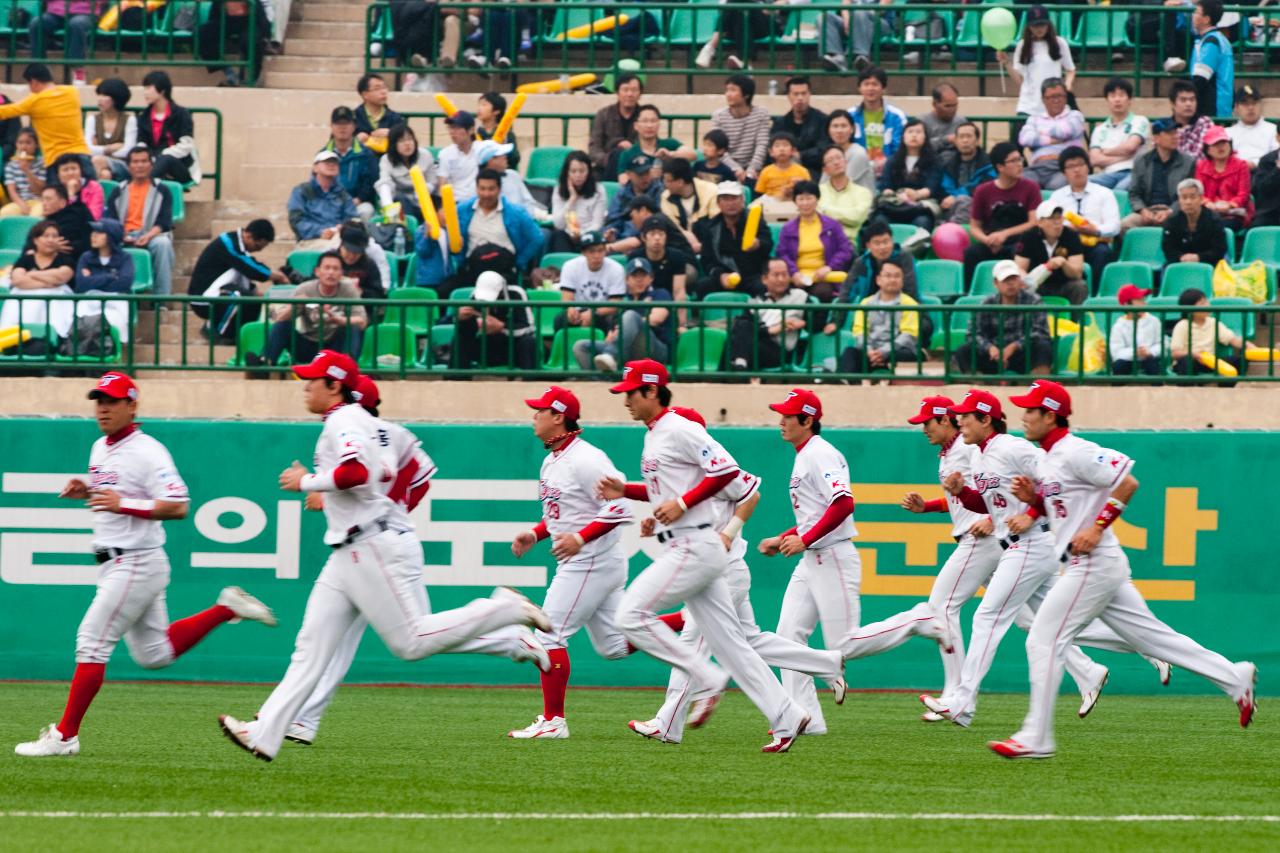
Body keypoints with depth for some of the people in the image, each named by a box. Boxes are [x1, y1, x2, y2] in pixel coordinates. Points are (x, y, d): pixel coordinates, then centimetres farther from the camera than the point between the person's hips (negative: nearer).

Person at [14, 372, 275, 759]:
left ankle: (65, 736, -7)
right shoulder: (100, 449, 13)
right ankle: (226, 609, 24)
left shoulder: (148, 452, -15)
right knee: (154, 654, 15)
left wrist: (123, 504, -26)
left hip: (137, 563, -10)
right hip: (114, 564, 10)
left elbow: (178, 507, -21)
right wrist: (85, 490, 7)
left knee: (92, 643, -11)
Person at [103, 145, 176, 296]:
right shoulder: (118, 192, 20)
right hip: (124, 237, 1)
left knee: (163, 243, -37)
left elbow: (164, 222, 2)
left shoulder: (161, 191, 14)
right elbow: (110, 221, 10)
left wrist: (148, 236, -19)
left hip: (152, 236, -1)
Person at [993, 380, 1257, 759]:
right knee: (1151, 635, 11)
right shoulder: (1046, 460, 15)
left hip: (1094, 564, -10)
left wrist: (1096, 528, -20)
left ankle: (1036, 738, -6)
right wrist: (1032, 498, 6)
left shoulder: (1075, 453, -14)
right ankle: (1234, 678, 14)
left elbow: (1127, 483, -18)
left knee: (1044, 641, -9)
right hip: (1095, 567, 10)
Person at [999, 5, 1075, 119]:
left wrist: (1067, 85, -9)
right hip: (1028, 108, 1)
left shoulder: (1059, 43, 3)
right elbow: (1019, 80, 6)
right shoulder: (1023, 46, 6)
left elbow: (1070, 70, 10)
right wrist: (1007, 63, -8)